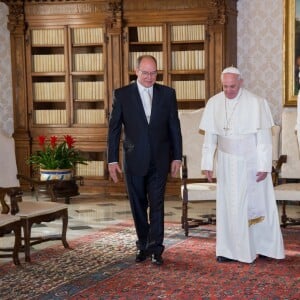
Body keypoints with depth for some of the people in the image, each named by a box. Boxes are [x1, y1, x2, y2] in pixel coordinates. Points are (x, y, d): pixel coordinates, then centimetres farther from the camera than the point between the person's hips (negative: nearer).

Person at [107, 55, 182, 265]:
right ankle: (143, 245, 22)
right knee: (138, 205, 10)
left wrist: (177, 156, 2)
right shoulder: (122, 94, -2)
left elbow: (174, 127, 5)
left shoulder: (167, 94, 2)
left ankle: (156, 248, 3)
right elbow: (114, 128, -1)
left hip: (159, 159, 0)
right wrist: (113, 160, -4)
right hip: (134, 159, 0)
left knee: (157, 205, -2)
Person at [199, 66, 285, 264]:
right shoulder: (214, 103, -2)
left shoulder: (256, 103, -13)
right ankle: (231, 249, 13)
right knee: (229, 204, 5)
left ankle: (264, 246, 19)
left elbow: (264, 137, -11)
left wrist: (264, 166, -13)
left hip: (251, 162, -3)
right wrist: (207, 164, 1)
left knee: (257, 203, 6)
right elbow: (210, 136, 3)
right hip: (227, 163, 3)